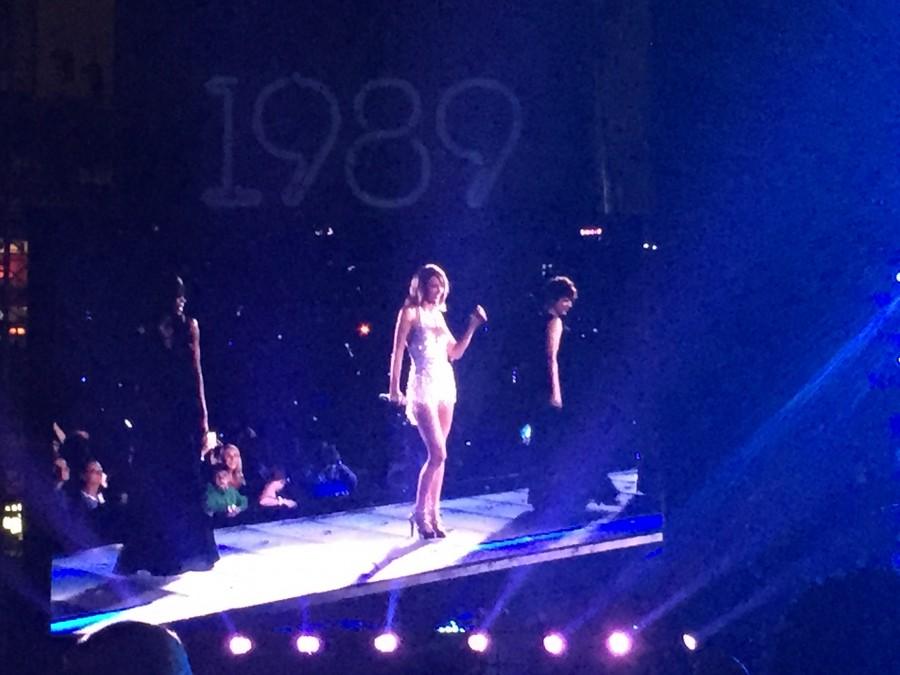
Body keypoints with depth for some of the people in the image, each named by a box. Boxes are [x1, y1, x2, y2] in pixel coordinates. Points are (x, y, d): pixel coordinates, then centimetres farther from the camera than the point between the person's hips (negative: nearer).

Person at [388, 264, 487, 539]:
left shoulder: (438, 314, 16)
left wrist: (472, 327, 8)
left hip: (445, 385, 7)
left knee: (438, 455, 6)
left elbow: (455, 352, 17)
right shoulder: (410, 312, -4)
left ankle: (434, 513, 10)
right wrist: (395, 388, -14)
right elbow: (397, 353, -8)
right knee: (438, 454, -13)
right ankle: (419, 513, -2)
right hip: (423, 387, -7)